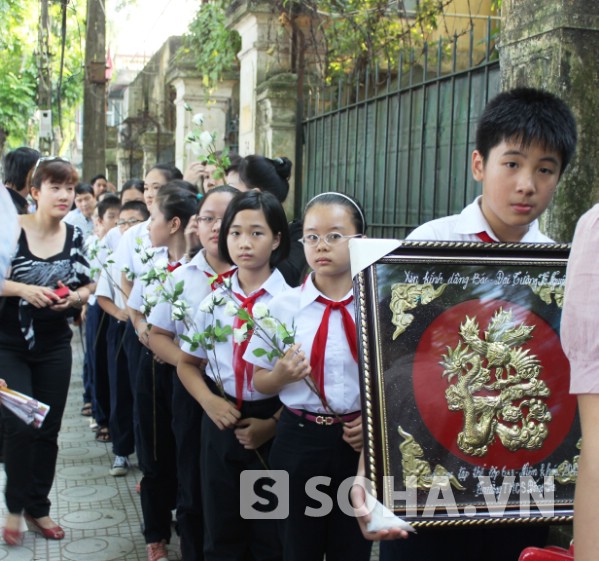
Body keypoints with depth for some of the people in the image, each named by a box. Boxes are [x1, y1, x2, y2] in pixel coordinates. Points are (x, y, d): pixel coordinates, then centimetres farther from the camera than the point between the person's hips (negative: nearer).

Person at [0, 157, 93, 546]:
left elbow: (86, 287, 8)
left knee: (49, 429, 8)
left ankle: (38, 508, 26)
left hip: (54, 346, 4)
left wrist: (74, 297, -13)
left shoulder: (75, 236, 0)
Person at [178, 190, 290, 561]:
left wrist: (273, 424, -15)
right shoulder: (215, 300, 0)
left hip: (273, 425, -3)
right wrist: (209, 402, -8)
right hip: (221, 420, 3)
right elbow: (187, 363, 9)